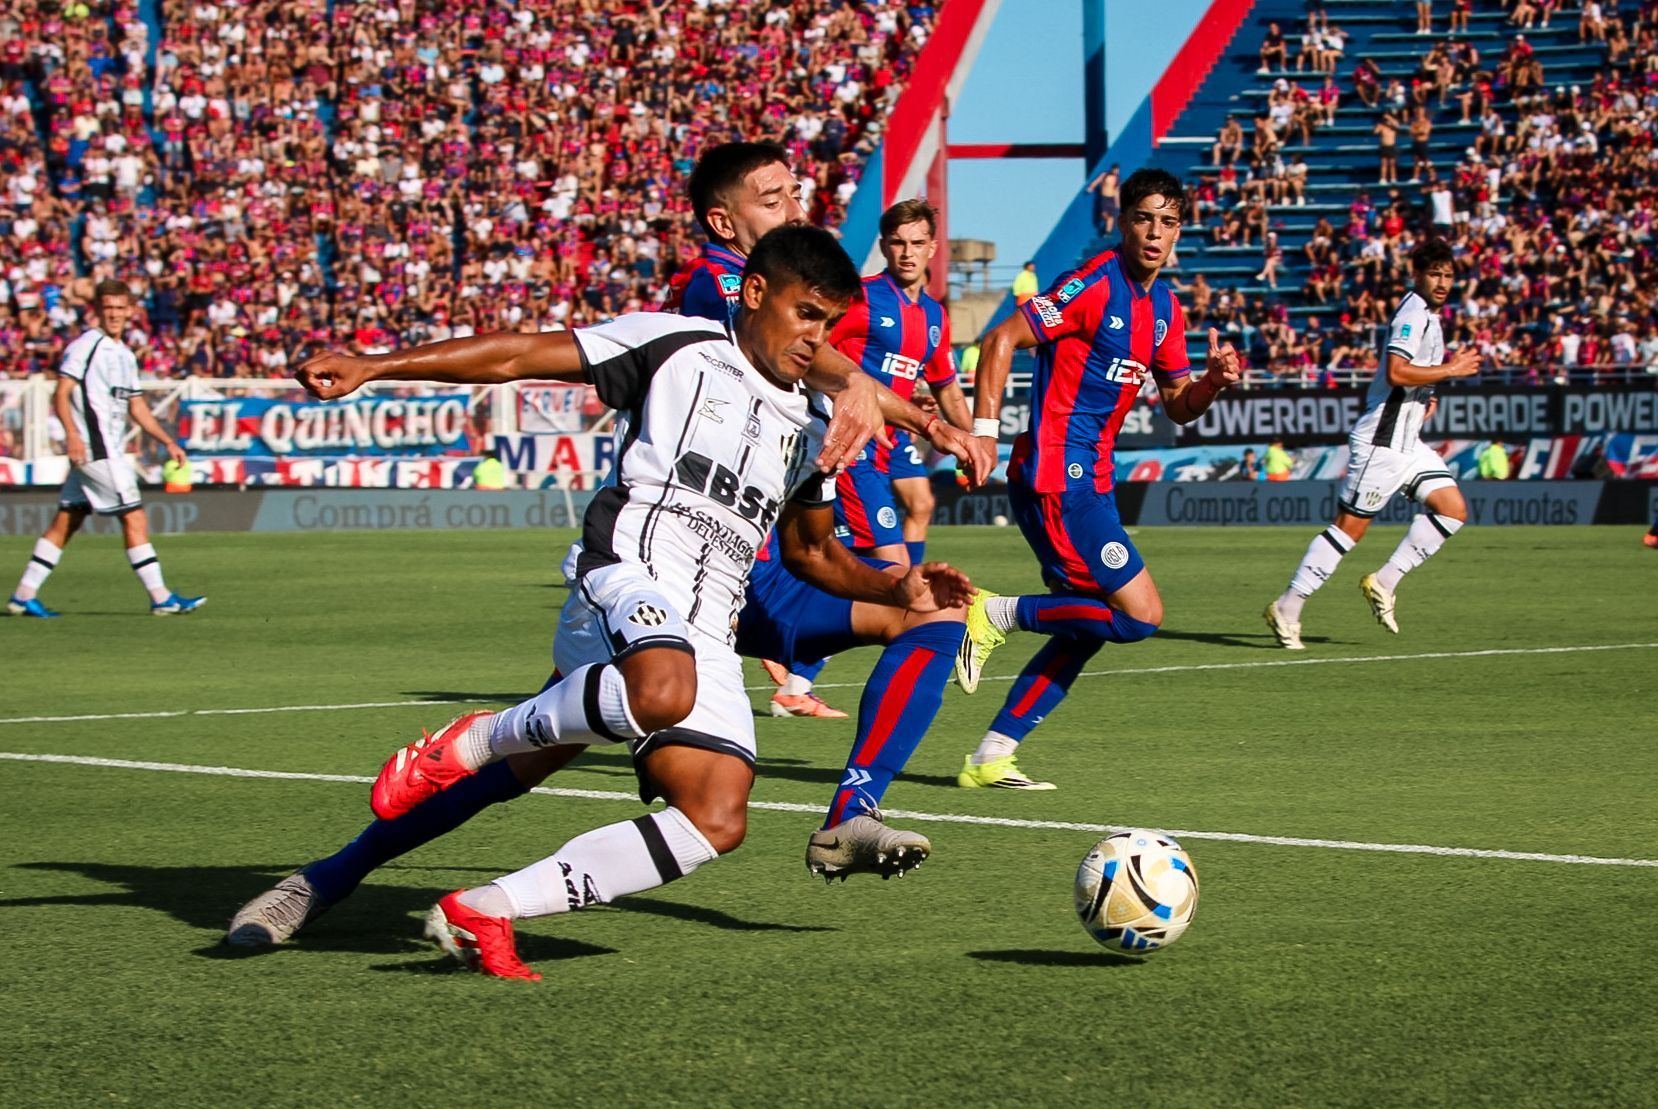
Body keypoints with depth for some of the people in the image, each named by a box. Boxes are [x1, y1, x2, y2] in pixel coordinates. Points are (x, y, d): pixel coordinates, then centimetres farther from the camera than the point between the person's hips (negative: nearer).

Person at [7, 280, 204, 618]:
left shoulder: (125, 356, 19)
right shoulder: (85, 346, -7)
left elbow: (137, 407, 25)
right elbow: (61, 393, -15)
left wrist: (168, 442, 20)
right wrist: (71, 433, -28)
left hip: (109, 448, 9)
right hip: (94, 448, -9)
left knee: (66, 521, 9)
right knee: (135, 518, -8)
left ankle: (24, 595, 12)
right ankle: (161, 599, -6)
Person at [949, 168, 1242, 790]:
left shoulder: (1164, 308, 13)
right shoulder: (1094, 285, -13)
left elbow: (1178, 407, 18)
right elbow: (1001, 341, -15)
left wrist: (1214, 380, -3)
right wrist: (984, 430, -21)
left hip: (1089, 479, 9)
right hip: (1056, 478, -9)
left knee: (1087, 628, 10)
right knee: (1140, 614, -12)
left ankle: (990, 758, 13)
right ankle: (997, 614, -2)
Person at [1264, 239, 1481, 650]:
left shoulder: (1427, 315, 16)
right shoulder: (1413, 313, -15)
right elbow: (1396, 372, -28)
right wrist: (1452, 370, -19)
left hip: (1406, 442, 10)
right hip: (1381, 442, -10)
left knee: (1452, 509, 0)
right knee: (1350, 525, -9)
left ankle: (1384, 582, 5)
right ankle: (1287, 607, -4)